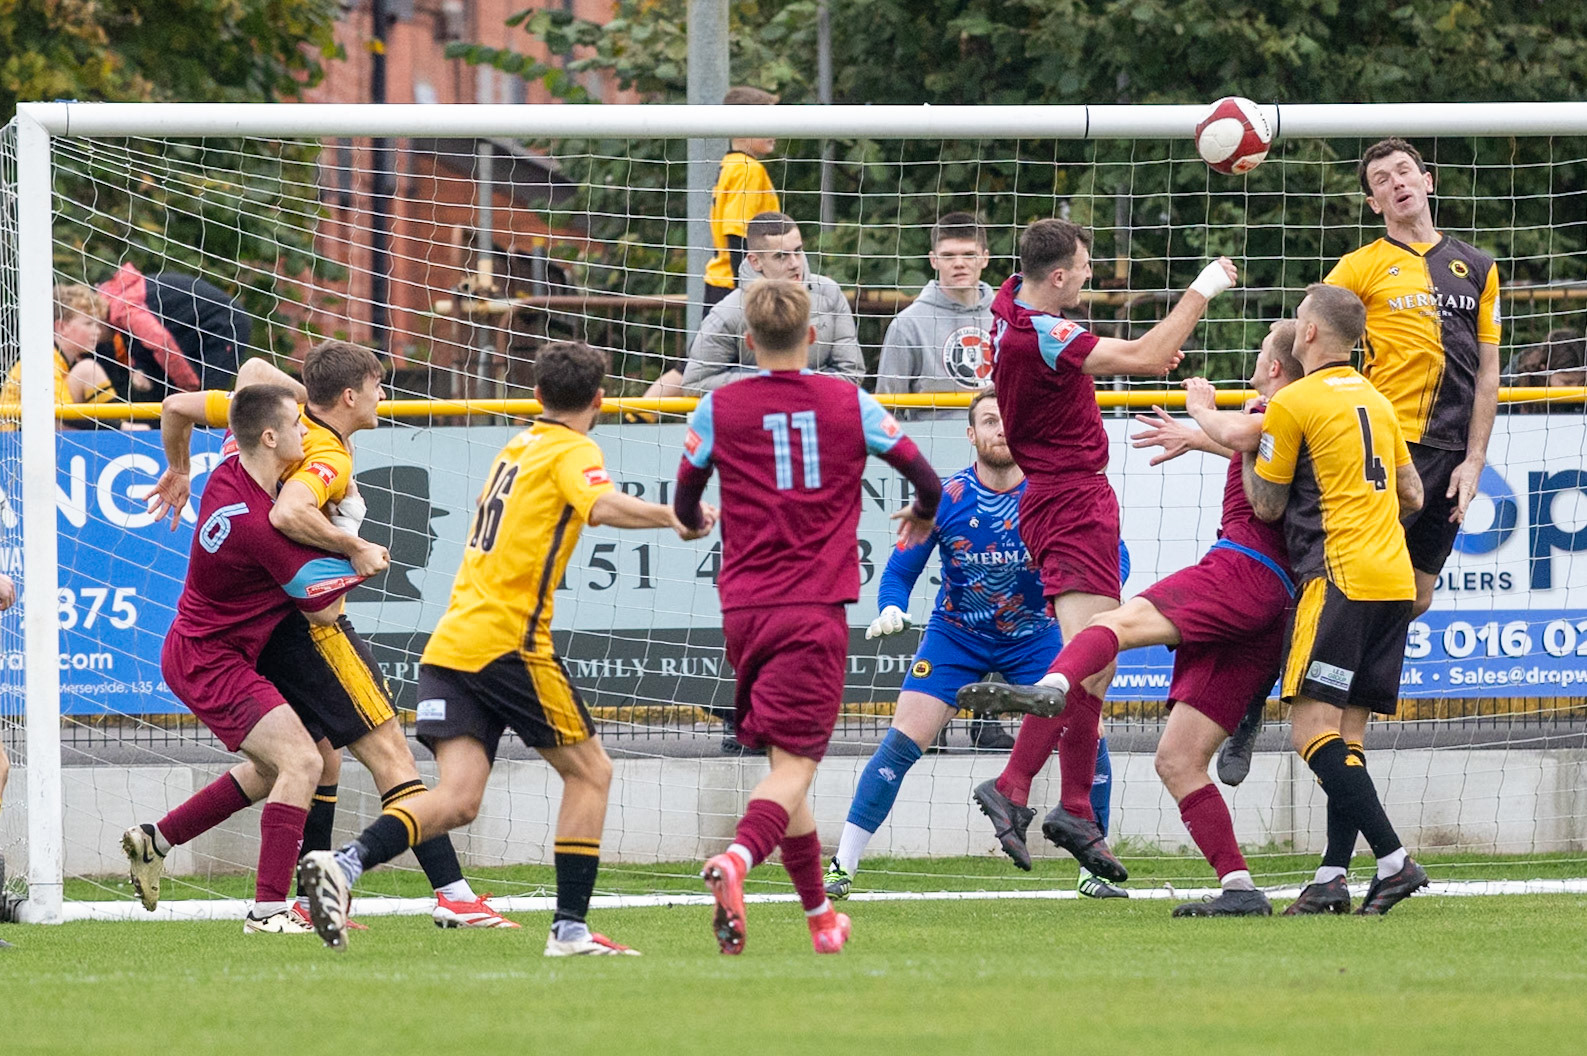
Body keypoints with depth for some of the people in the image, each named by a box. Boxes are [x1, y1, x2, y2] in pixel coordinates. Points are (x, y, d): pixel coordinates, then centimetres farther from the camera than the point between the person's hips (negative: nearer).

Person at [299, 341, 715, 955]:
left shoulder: (518, 446, 21)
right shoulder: (573, 452, -2)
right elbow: (602, 506, -23)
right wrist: (671, 516, -15)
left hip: (450, 642, 7)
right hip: (507, 641, -7)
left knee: (457, 800, -4)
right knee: (590, 772, 8)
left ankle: (343, 864, -26)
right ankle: (570, 928, 2)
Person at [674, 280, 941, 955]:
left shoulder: (719, 409, 3)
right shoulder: (849, 404, 3)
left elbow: (685, 507, 14)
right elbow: (928, 482, 10)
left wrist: (696, 519, 40)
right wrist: (922, 515, 34)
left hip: (743, 608, 2)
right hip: (815, 608, -2)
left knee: (784, 761, 16)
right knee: (793, 765, -10)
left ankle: (819, 915, 21)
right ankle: (737, 861, -38)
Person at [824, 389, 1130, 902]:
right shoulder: (943, 499, -15)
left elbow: (1113, 553, -8)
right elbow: (899, 571, -7)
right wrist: (891, 608, -29)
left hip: (1034, 637, 1)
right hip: (956, 635, -1)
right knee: (902, 742, -15)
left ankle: (1094, 869, 5)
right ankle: (841, 867, -9)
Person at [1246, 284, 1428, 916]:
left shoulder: (1292, 403, -5)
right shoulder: (1376, 401, 18)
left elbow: (1267, 505, 1)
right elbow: (1412, 497, 24)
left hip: (1340, 579, -8)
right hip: (1396, 579, 8)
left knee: (1313, 728, -11)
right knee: (1347, 733, 8)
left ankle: (1393, 860, -23)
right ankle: (1332, 877, 2)